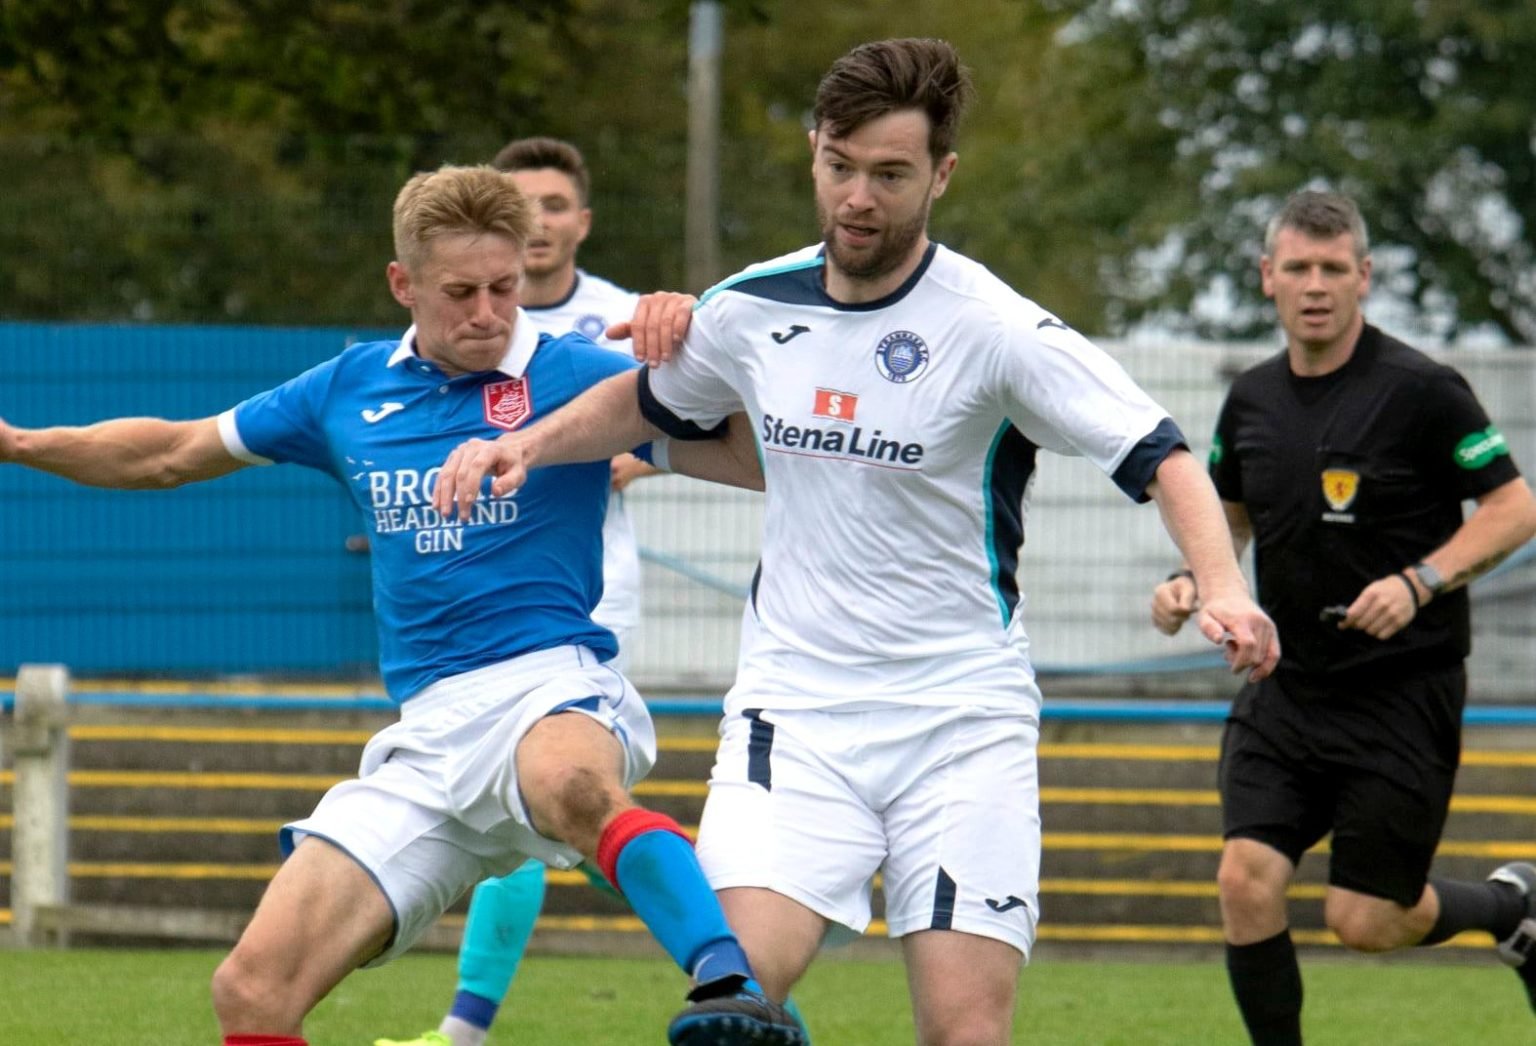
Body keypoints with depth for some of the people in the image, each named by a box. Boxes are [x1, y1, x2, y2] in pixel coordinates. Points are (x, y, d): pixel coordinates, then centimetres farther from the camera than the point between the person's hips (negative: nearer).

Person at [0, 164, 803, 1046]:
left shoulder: (578, 377, 1)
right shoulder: (350, 391, 16)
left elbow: (754, 458, -7)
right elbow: (174, 453, 29)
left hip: (551, 684, -6)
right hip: (426, 730, 6)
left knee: (572, 784, -45)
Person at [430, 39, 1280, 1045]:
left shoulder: (994, 328, -12)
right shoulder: (750, 310, 3)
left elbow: (1161, 457, -15)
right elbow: (650, 403, 25)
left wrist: (1223, 587, -31)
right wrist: (524, 444, 11)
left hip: (964, 718, -3)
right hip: (794, 707, 3)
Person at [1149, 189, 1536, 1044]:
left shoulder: (1420, 390, -12)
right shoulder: (1253, 399, 6)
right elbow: (1232, 515, 22)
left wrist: (1420, 582, -22)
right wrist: (1191, 579, 1)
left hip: (1404, 692, -5)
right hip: (1289, 685, 5)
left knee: (1364, 922, -2)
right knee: (1248, 878, -11)